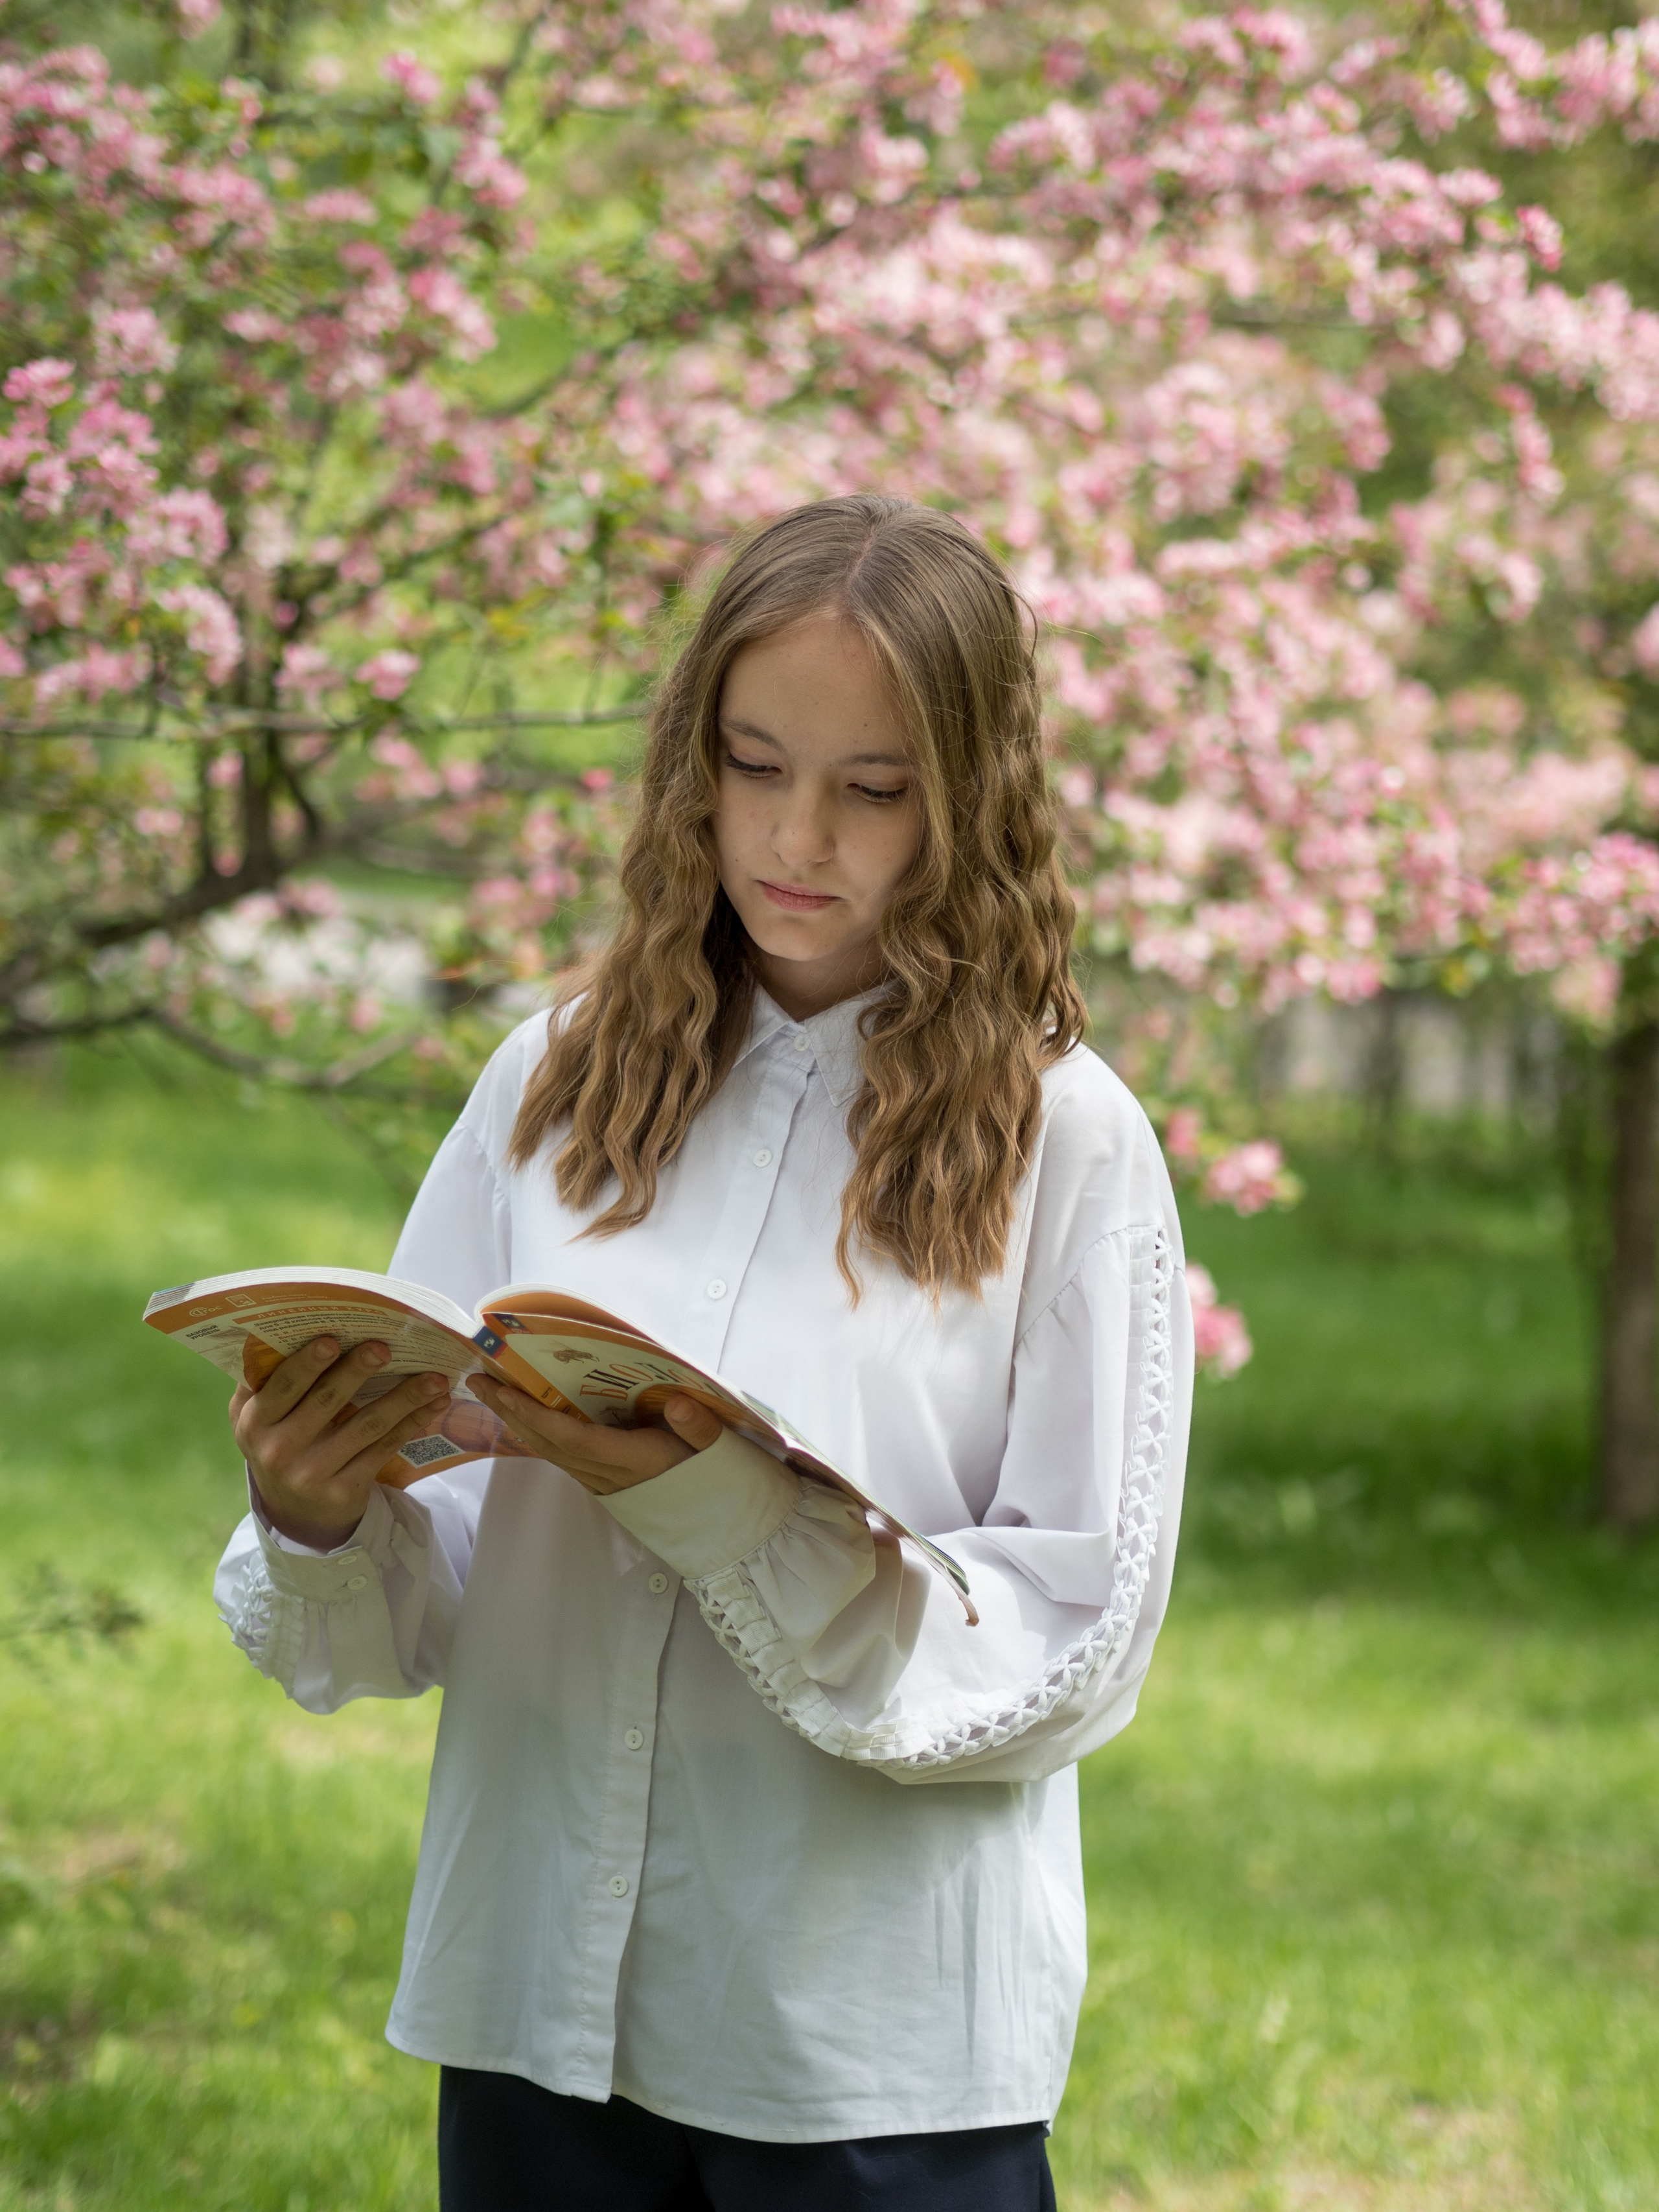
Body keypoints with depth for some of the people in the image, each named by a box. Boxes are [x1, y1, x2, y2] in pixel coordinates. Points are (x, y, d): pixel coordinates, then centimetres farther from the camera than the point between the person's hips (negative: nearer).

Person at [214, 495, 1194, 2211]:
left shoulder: (1062, 1142, -4)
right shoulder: (561, 1088, 5)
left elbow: (1075, 1651, -8)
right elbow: (421, 1611, 6)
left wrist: (726, 1517, -20)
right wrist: (319, 1527, -15)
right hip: (535, 2003, 3)